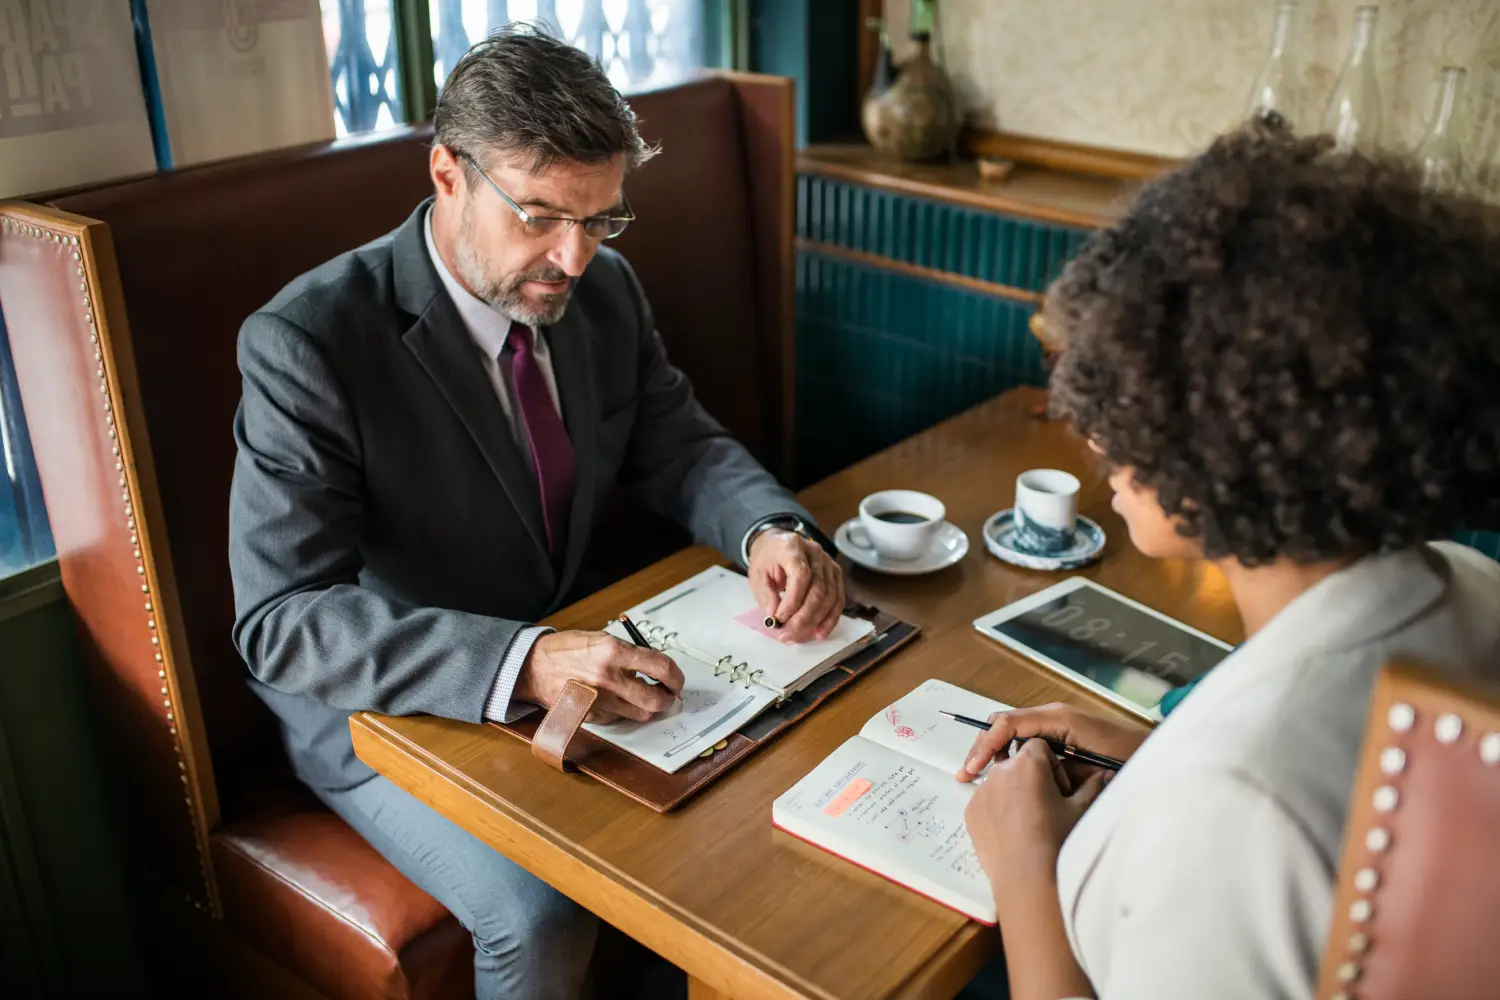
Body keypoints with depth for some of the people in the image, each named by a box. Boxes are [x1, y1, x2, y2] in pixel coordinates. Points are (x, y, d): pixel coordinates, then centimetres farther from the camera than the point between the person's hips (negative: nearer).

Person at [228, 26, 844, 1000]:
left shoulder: (604, 290, -4)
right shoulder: (308, 343, -24)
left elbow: (683, 446, 5)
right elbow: (283, 620, -30)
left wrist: (771, 531, -19)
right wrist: (525, 663, -43)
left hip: (574, 658, 6)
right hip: (391, 708, -5)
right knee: (543, 917, -26)